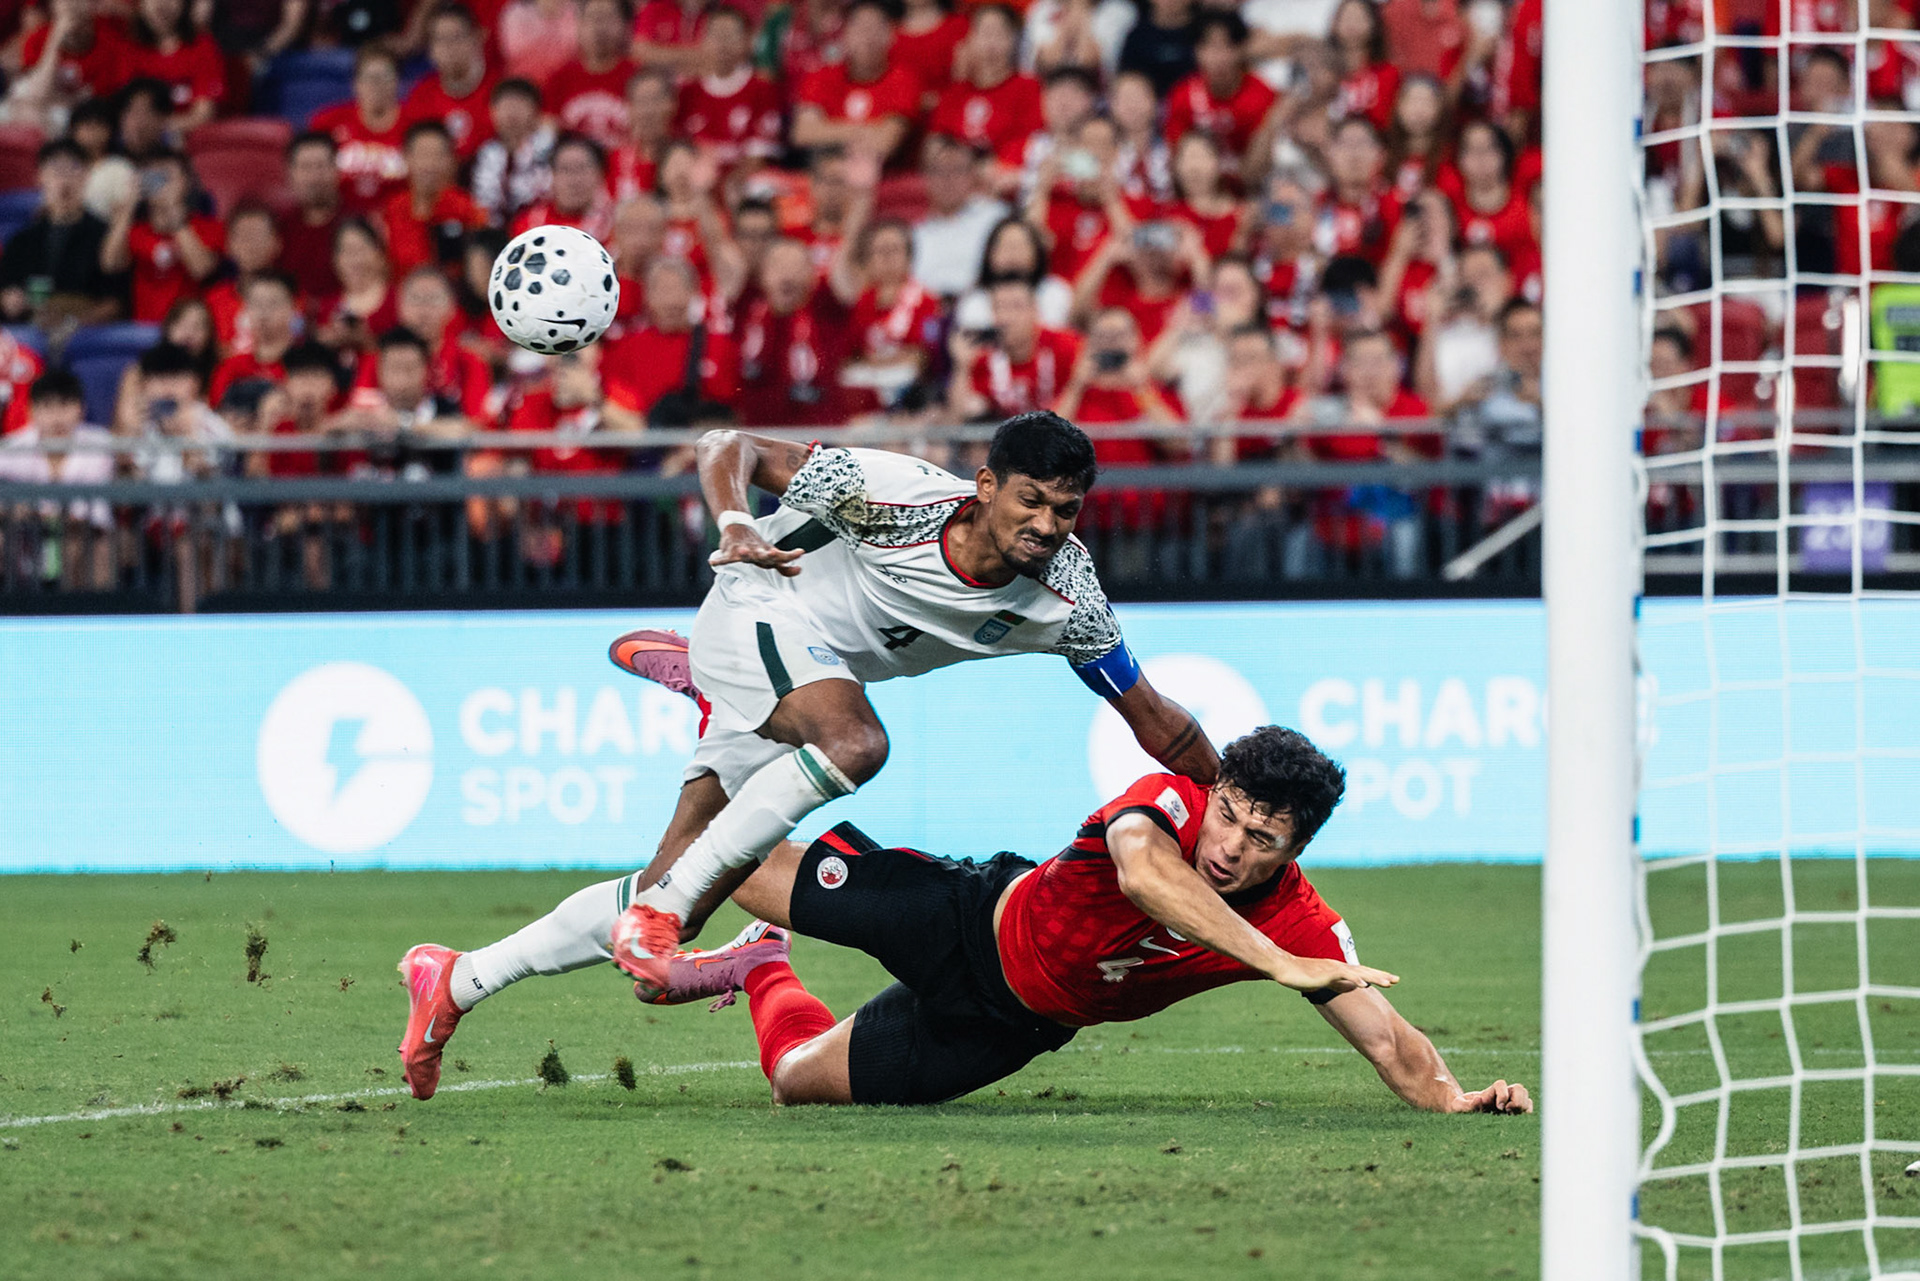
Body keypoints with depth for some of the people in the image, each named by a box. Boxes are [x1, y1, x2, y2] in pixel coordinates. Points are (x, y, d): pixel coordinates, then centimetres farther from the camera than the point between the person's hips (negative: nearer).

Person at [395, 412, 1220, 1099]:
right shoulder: (898, 493, -26)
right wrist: (735, 527, -36)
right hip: (759, 614, -6)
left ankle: (458, 980, 12)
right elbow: (729, 448, -17)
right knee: (853, 741, -37)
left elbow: (1157, 723, -1)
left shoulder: (1067, 599, -13)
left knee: (673, 901, 0)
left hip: (824, 677, 6)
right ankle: (654, 912, -32)